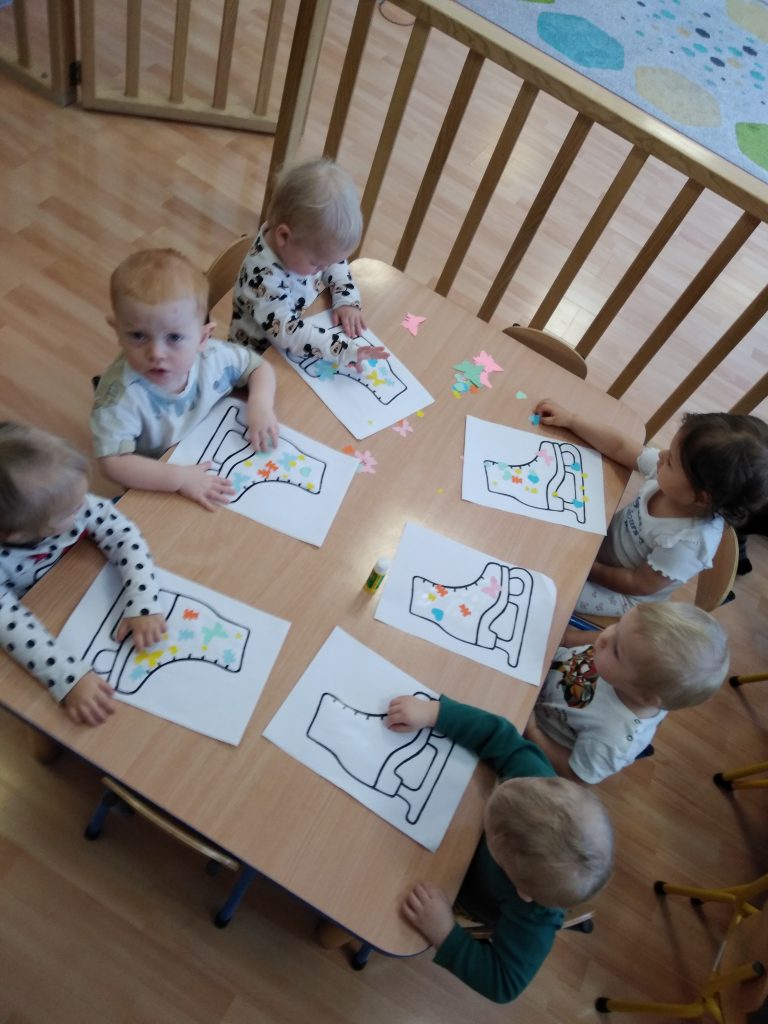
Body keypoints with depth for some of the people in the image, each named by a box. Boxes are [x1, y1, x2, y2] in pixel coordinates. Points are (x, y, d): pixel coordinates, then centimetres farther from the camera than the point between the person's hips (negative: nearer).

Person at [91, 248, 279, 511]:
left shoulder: (212, 356, -18)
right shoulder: (121, 393, -31)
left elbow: (260, 367, 0)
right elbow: (114, 463, -34)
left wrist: (261, 406, -19)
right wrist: (179, 478, -41)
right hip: (156, 487, -4)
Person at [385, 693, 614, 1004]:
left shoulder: (532, 915, -46)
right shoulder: (541, 786, -43)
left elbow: (503, 983, -33)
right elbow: (501, 737, -34)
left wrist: (444, 935, -46)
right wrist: (433, 711, -42)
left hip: (471, 892, -3)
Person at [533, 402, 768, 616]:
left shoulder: (687, 543, -38)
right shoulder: (671, 469, -24)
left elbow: (638, 584, -24)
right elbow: (619, 447, -11)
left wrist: (589, 569, -18)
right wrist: (570, 419, -13)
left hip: (623, 595, -6)